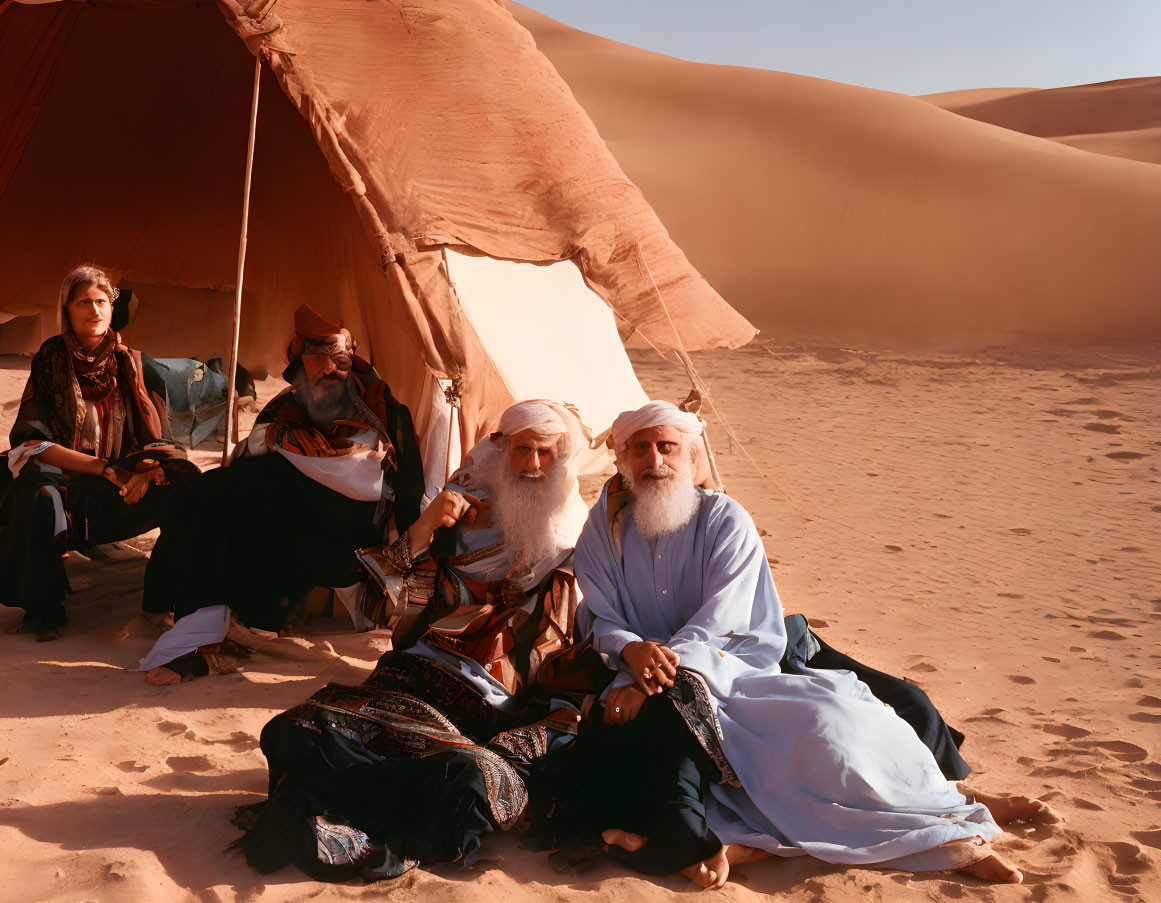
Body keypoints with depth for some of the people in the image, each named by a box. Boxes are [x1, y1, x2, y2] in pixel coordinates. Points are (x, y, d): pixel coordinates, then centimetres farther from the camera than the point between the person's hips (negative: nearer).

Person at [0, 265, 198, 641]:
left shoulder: (127, 361, 6)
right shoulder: (51, 360, -2)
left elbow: (151, 431, 5)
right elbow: (33, 441, -9)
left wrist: (146, 470, -19)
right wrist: (105, 469, -18)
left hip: (125, 479, 3)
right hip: (61, 473, -2)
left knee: (185, 478, -23)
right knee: (40, 497, -37)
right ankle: (42, 611, -22)